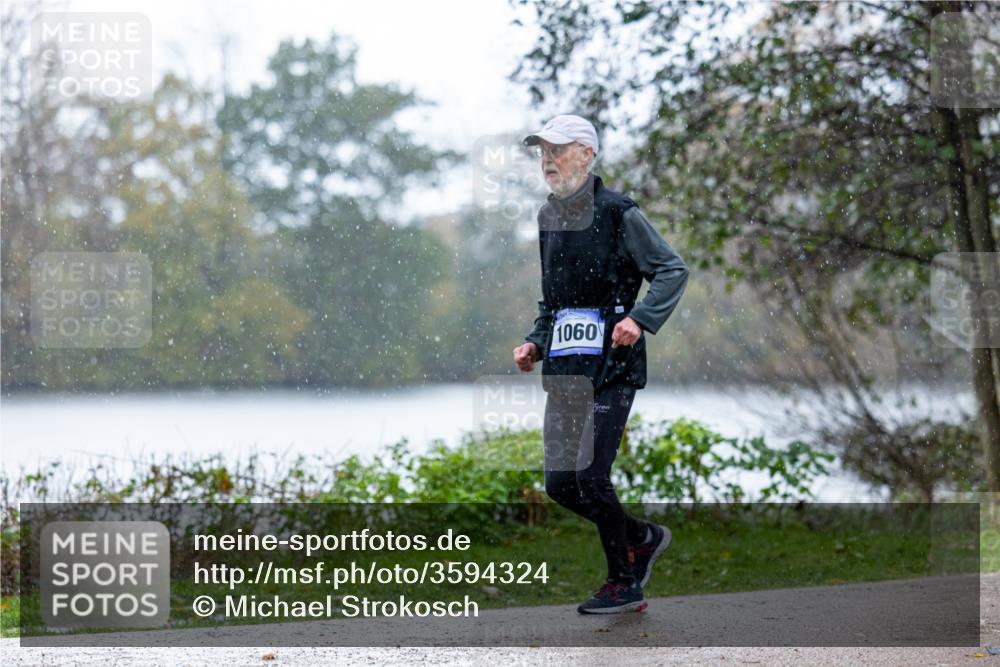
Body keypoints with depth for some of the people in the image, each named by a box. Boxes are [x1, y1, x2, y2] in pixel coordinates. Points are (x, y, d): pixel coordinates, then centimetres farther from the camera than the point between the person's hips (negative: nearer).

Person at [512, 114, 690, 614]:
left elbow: (673, 270, -7)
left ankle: (623, 582, 7)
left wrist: (640, 318, -22)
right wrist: (535, 343, 12)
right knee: (560, 485, 3)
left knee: (590, 479, -11)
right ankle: (643, 539, 25)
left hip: (612, 366, -7)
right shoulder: (548, 217, 16)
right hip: (563, 370, 7)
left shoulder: (618, 213, -6)